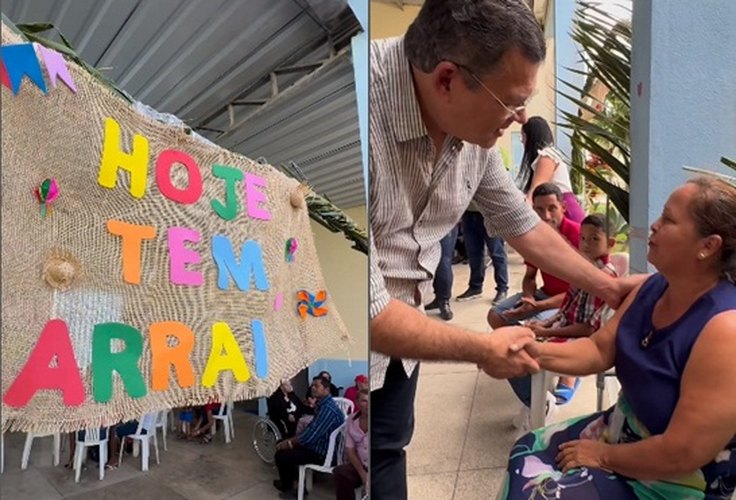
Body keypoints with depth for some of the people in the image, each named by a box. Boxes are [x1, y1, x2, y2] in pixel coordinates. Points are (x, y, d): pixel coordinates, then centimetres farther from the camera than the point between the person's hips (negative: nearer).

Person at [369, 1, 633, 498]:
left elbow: (523, 224, 8)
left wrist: (608, 286, 13)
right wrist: (484, 350, -16)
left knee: (389, 452, 22)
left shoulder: (473, 126, -9)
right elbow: (371, 310, -31)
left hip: (395, 330, 6)